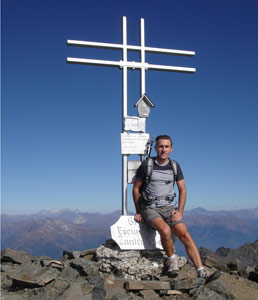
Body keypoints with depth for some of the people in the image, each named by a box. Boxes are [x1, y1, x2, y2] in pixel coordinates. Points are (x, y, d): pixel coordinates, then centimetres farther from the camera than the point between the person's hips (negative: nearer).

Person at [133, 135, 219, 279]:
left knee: (185, 234, -18)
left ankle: (201, 271, -20)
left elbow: (182, 190, 11)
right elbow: (136, 188, 4)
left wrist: (180, 211, -1)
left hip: (169, 208, 3)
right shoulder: (146, 165, -4)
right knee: (165, 230, -31)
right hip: (150, 208, -3)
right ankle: (171, 259, -5)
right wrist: (138, 212, 4)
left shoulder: (174, 166, 7)